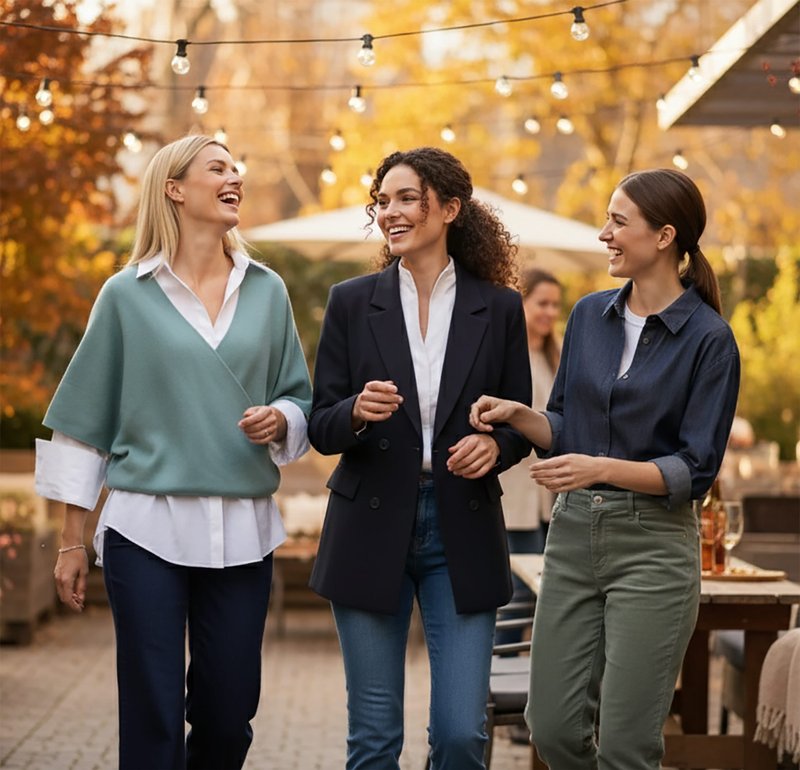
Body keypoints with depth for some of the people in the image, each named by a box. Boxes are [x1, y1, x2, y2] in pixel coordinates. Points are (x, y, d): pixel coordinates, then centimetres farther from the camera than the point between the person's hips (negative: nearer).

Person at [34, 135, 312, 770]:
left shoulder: (266, 291, 10)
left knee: (229, 716, 6)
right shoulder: (127, 296, 2)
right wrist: (73, 541, 3)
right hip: (148, 528, -3)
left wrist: (280, 419, -8)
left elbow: (301, 400, 16)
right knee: (153, 717, -2)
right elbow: (86, 421, 5)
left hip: (243, 530, 3)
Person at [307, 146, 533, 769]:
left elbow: (521, 425, 8)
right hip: (371, 530, 0)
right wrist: (358, 413, -20)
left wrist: (496, 445, -15)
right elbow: (321, 428, 2)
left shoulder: (498, 307, 3)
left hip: (463, 531, 0)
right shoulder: (352, 302, 3)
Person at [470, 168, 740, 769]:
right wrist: (516, 413, -5)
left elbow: (695, 470, -12)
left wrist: (603, 469, -25)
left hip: (652, 546, -5)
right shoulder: (590, 316, 8)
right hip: (573, 534, 6)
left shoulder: (708, 338, -9)